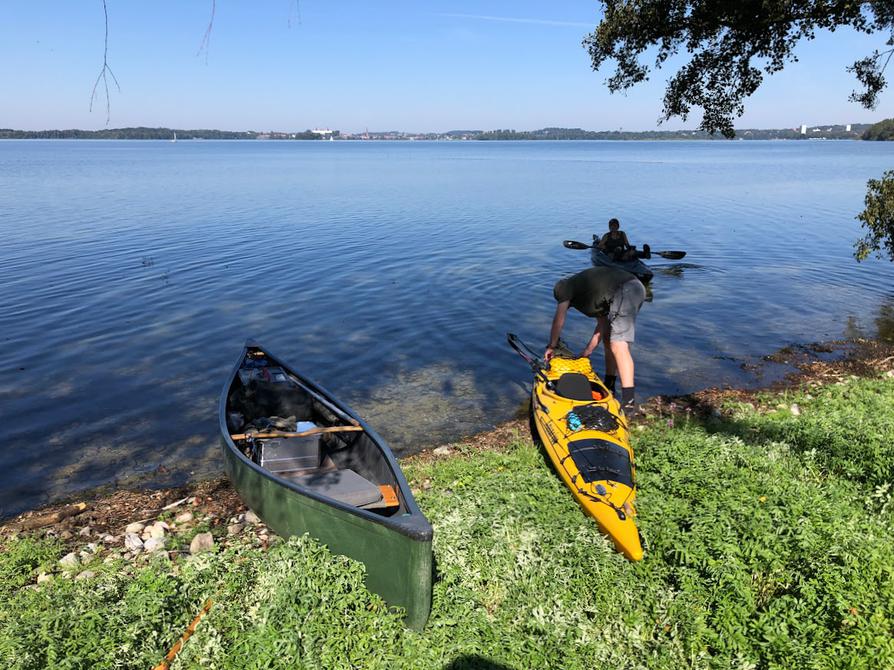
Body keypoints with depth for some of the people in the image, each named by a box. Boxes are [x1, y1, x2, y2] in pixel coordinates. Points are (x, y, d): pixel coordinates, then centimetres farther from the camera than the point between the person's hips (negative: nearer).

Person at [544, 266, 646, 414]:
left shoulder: (566, 287, 16)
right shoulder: (593, 292, 35)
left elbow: (559, 321, 16)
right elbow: (602, 324, 32)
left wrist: (551, 346, 26)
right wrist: (589, 349, 35)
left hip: (623, 291, -9)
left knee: (618, 346, -13)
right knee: (608, 338, 21)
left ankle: (629, 401, -18)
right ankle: (609, 386, 30)